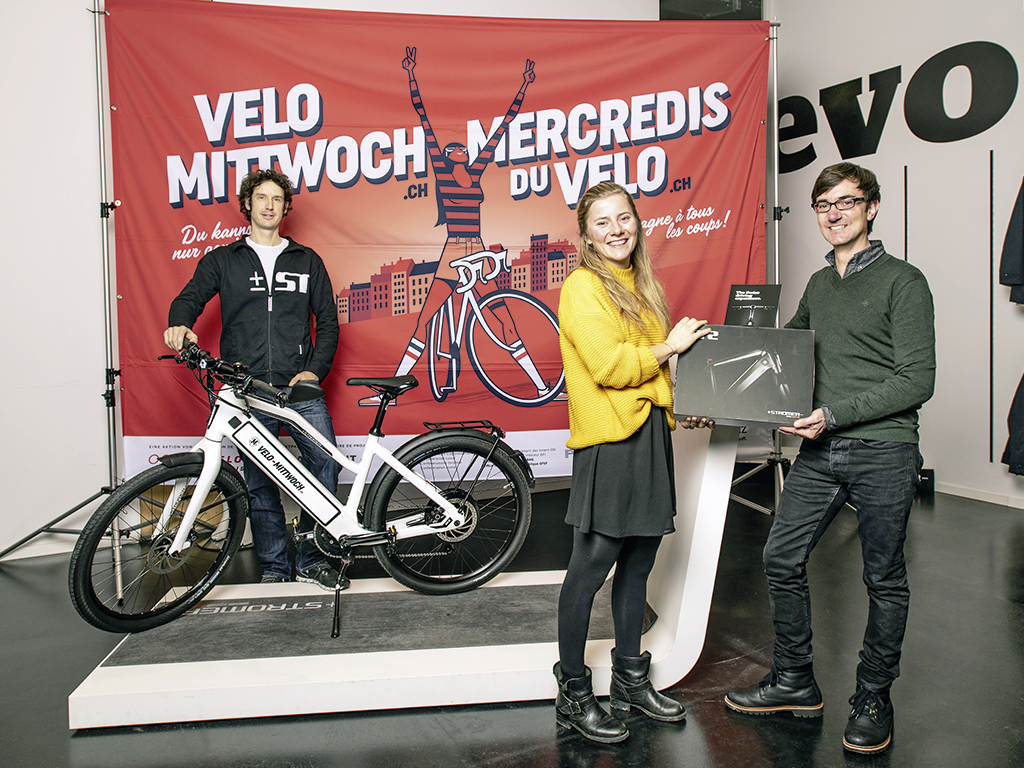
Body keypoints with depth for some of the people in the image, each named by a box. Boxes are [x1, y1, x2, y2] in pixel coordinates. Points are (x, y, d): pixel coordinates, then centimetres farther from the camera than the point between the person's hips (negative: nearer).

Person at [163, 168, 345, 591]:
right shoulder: (222, 260, 14)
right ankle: (274, 568, 18)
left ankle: (312, 560, 5)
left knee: (326, 464, -11)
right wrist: (180, 323, -22)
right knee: (258, 482, 4)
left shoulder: (307, 261, 14)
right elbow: (191, 296, 2)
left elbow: (327, 320, 12)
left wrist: (316, 370, -2)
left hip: (300, 387, 0)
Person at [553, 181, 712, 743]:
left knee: (638, 560, 14)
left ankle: (630, 679, 29)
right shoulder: (582, 286, -8)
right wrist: (669, 346, -7)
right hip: (607, 439, -8)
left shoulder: (640, 286, 19)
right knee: (592, 565, -2)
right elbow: (608, 365, -18)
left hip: (650, 434, 8)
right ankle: (572, 694, 12)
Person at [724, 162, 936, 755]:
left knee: (884, 579, 7)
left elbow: (917, 381, -11)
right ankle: (795, 683, 23)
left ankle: (873, 699, 24)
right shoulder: (818, 285, 15)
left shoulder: (903, 281, -4)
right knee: (782, 559, 6)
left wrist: (836, 413, -18)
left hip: (884, 451, -6)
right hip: (821, 449, 6)